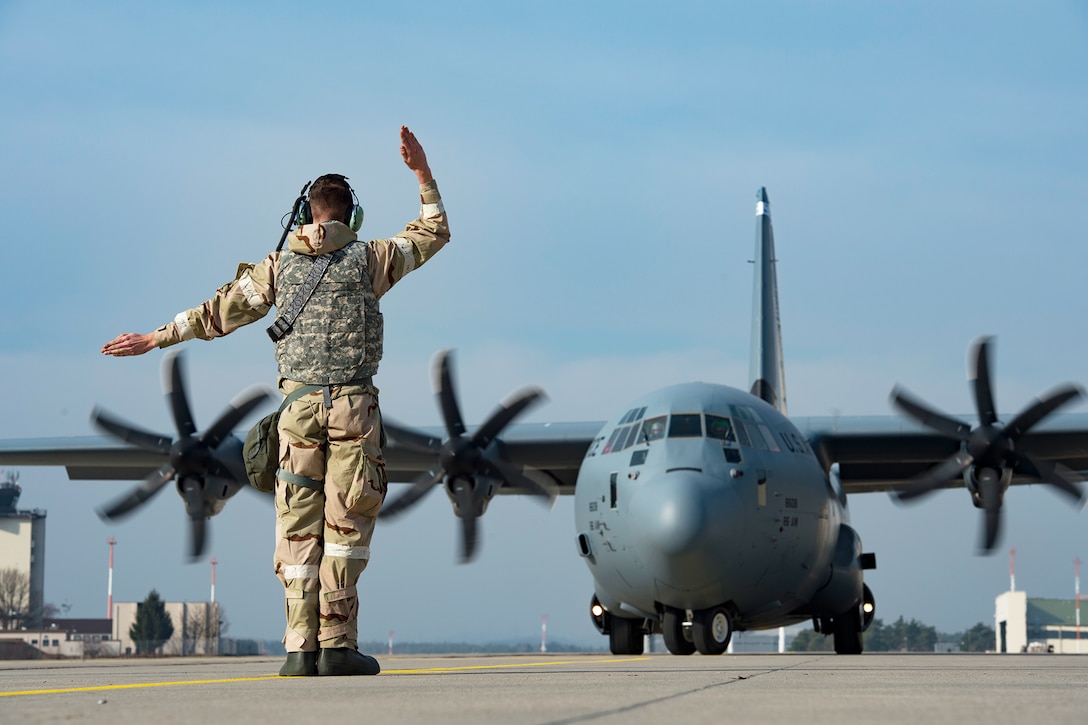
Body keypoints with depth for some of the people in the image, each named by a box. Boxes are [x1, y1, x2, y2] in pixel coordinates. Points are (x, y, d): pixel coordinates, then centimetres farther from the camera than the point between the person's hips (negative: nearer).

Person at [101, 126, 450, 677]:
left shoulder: (279, 265, 9)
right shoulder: (369, 258, 4)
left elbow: (220, 311, 15)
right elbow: (434, 233, 18)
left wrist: (155, 339, 25)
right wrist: (423, 174, 23)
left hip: (298, 405, 2)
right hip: (353, 404, -2)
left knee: (299, 527, 2)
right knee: (346, 522, -2)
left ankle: (300, 647, -3)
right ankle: (337, 643, -8)